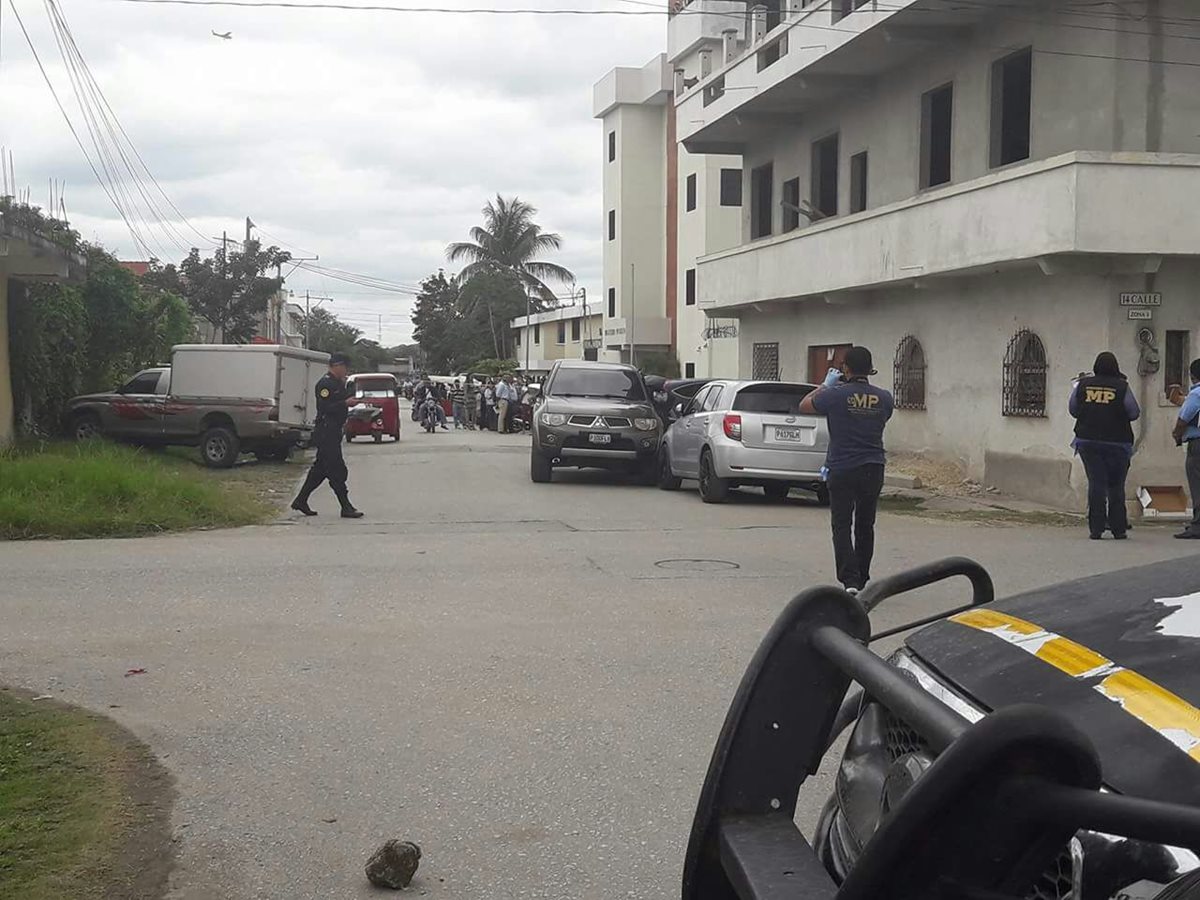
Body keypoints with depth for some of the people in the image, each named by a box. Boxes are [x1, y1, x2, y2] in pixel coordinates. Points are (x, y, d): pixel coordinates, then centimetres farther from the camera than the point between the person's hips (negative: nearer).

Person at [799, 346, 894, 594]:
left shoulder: (836, 395, -13)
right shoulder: (883, 398, -1)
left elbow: (804, 406, 2)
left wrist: (826, 385, 15)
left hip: (842, 469, -4)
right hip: (873, 470, 4)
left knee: (842, 526, -2)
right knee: (865, 526, 15)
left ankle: (850, 580, -17)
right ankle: (862, 580, 24)